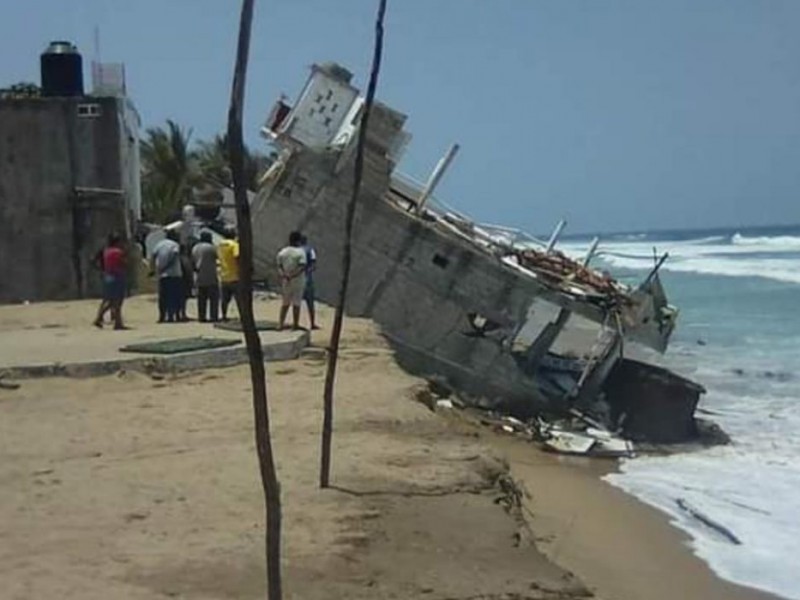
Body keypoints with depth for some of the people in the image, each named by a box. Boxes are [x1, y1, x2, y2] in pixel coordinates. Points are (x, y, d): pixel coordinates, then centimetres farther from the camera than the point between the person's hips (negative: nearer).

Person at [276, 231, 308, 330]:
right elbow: (302, 267, -19)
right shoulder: (300, 252, -11)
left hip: (285, 281, 4)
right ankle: (295, 324, 8)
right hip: (298, 281, -4)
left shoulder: (282, 252, 5)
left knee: (285, 303, 14)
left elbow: (279, 266, 1)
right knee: (296, 303, 4)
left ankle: (281, 323, 12)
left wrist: (283, 275, -10)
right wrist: (292, 275, -17)